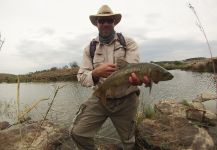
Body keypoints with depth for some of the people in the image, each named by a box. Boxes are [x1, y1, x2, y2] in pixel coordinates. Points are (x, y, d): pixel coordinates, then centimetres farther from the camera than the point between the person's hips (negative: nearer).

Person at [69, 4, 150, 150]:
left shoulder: (129, 42, -5)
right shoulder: (90, 48, 0)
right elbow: (82, 77, -7)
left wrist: (136, 77, -46)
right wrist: (96, 73, -30)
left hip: (126, 100, -1)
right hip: (100, 99, 2)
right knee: (77, 132, -5)